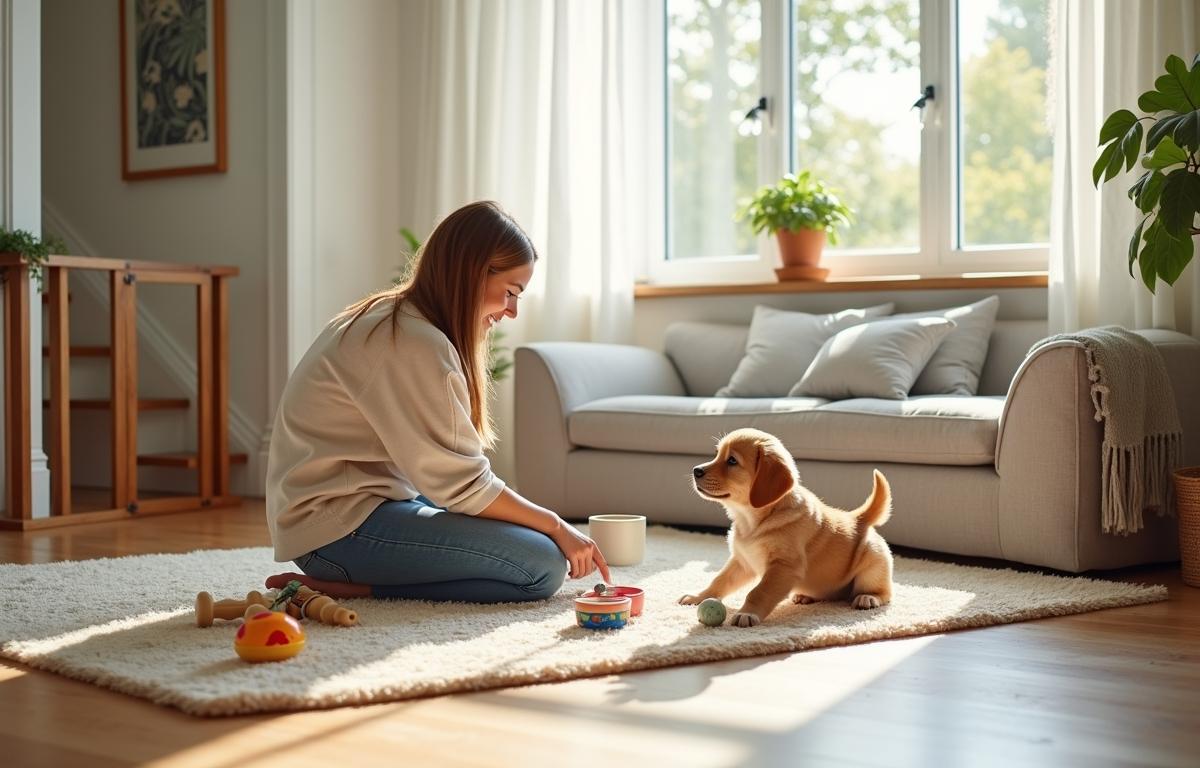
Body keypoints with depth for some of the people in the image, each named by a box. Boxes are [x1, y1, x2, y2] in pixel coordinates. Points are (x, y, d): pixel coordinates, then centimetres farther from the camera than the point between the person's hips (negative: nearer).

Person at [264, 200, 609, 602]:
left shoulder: (387, 319, 13)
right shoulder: (416, 343, -18)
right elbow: (463, 485, -17)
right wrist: (556, 526, -6)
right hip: (337, 526, -11)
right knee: (542, 565, -17)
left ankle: (353, 583, 3)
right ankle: (356, 588, -12)